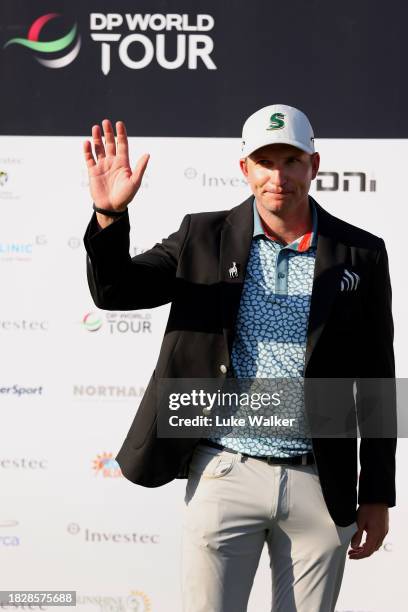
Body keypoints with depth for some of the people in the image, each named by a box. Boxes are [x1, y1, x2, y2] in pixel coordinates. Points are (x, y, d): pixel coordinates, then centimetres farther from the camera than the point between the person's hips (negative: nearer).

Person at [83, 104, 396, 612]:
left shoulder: (360, 255, 1)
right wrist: (109, 214, -23)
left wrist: (378, 495, 4)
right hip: (226, 475, 0)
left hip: (319, 486, 1)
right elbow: (114, 291, -4)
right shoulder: (205, 237, 2)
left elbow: (377, 382, 4)